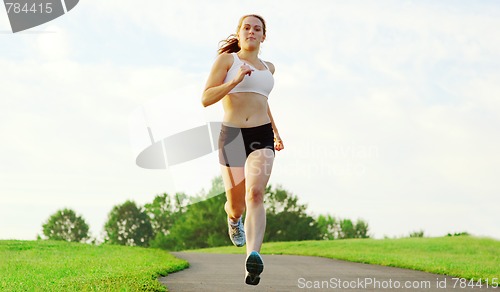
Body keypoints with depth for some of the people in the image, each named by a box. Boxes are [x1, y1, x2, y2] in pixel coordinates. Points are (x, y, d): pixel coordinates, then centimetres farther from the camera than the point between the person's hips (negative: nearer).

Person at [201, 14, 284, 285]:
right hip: (232, 137, -2)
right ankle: (233, 220, 50)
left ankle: (253, 258, -44)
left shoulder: (267, 67, 20)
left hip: (262, 138, 2)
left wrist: (276, 132, 32)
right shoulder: (226, 59, 3)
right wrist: (236, 80, -18)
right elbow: (206, 99, -6)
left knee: (255, 194, -25)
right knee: (236, 205, 9)